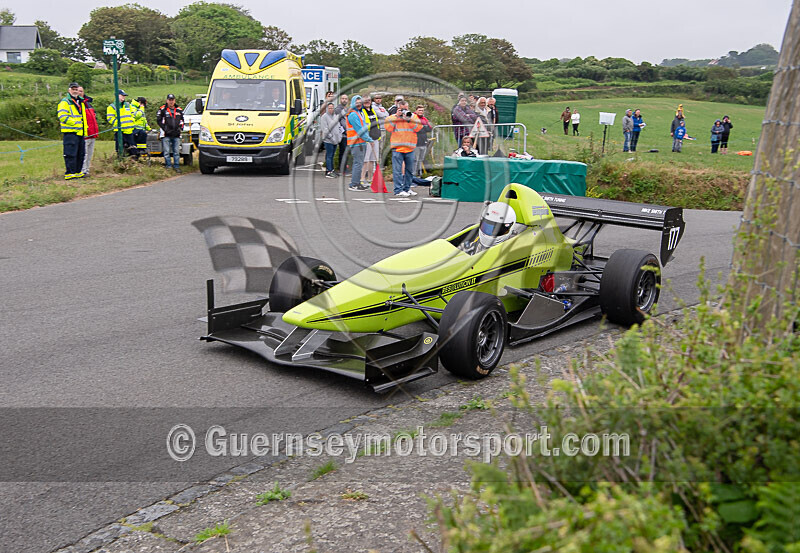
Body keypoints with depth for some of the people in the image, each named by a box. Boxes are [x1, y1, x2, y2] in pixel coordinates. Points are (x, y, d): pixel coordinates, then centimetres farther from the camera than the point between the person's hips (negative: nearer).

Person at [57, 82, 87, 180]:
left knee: (80, 153, 10)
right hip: (70, 132, -8)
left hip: (80, 132, 8)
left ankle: (77, 172, 18)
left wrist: (85, 127, 19)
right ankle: (69, 173, -9)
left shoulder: (80, 102, 22)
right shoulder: (65, 102, -5)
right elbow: (62, 116, -16)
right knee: (70, 153, -10)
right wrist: (75, 122, -18)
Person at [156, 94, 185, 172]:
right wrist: (165, 129, -7)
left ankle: (176, 166, 12)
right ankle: (168, 166, 4)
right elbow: (158, 120, 1)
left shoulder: (179, 110, 13)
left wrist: (180, 128, 6)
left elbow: (182, 120, 22)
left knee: (177, 151, 6)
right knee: (167, 152, -1)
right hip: (166, 135, -3)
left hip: (176, 135, 3)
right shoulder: (162, 109, 2)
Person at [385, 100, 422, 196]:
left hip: (410, 148, 3)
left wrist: (409, 119, -11)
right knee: (398, 170, -6)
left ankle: (407, 188, 20)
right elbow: (388, 128, -9)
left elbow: (418, 128, -2)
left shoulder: (413, 116, 12)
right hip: (397, 148, -3)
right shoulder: (392, 117, 8)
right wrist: (396, 117, -9)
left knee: (410, 170, 9)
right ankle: (398, 190, -5)